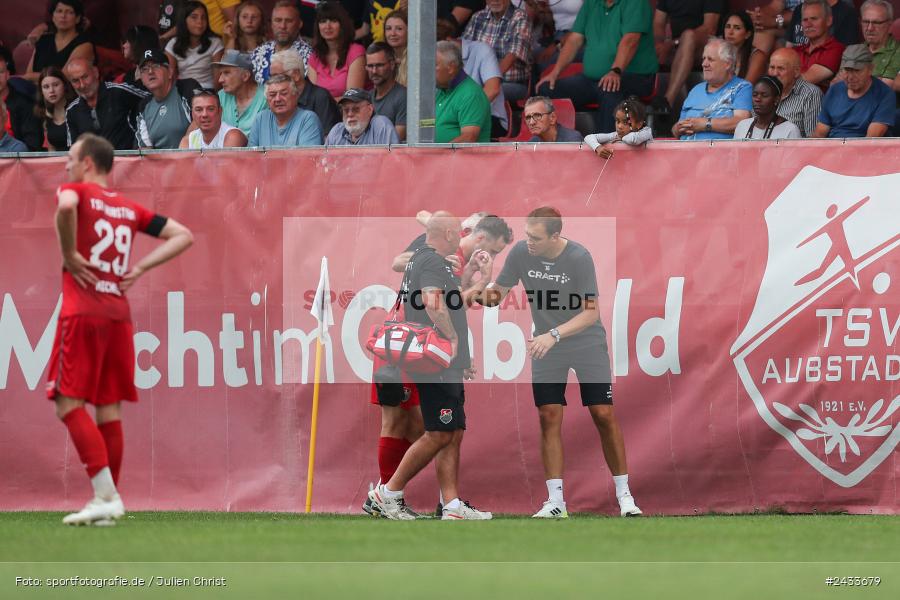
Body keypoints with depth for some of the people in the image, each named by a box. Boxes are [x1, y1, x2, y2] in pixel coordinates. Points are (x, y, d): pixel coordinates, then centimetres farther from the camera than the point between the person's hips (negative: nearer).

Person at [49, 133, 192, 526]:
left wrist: (68, 253, -13)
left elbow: (66, 206, -26)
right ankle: (108, 503, 9)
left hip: (82, 313, -6)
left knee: (70, 405, -7)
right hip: (119, 314, 7)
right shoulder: (130, 208, 17)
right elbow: (183, 236, 18)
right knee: (109, 409, 9)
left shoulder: (76, 190, 0)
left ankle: (106, 495, -18)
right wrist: (141, 268, 11)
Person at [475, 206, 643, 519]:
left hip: (587, 342, -3)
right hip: (546, 345, 3)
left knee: (604, 415, -6)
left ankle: (624, 496, 4)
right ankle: (555, 502, -2)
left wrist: (554, 335, -34)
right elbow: (499, 290, -2)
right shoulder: (520, 253, -12)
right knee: (549, 417, -5)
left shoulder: (579, 257, -23)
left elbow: (591, 312, -23)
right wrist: (489, 293, -27)